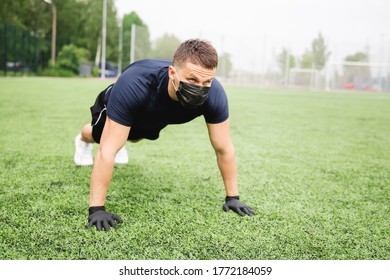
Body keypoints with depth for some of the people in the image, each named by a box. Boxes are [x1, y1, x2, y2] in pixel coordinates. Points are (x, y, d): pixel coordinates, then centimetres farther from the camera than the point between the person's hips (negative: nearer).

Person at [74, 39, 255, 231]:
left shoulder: (214, 94, -42)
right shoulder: (133, 86, -52)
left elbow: (224, 149, -29)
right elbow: (107, 150, -47)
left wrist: (232, 197, -24)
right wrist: (96, 208, -47)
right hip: (115, 108, -3)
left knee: (133, 137, 36)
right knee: (98, 135, 30)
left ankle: (121, 140, 71)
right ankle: (83, 140, 65)